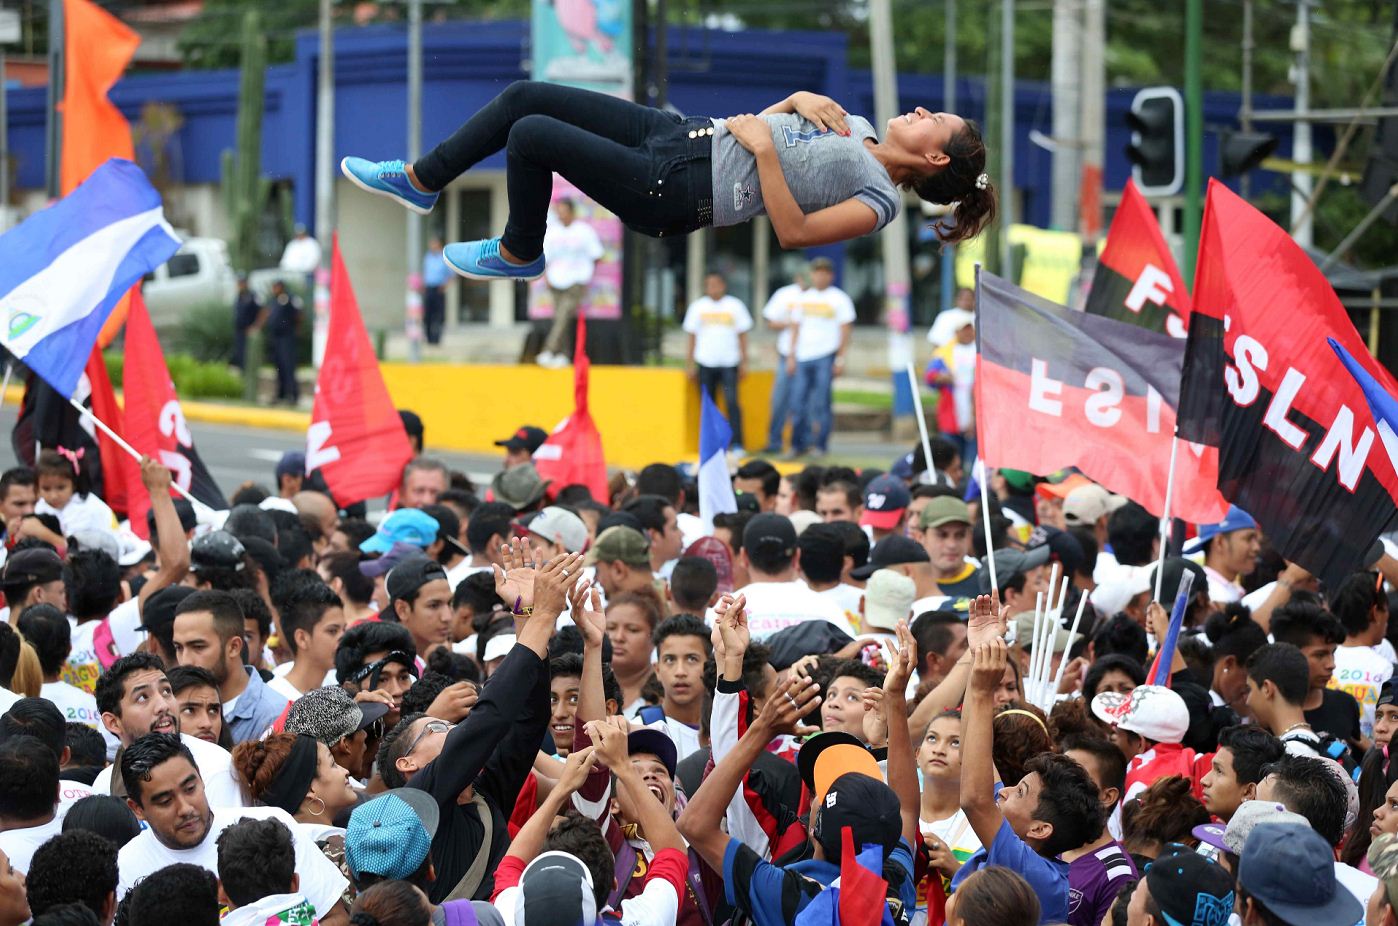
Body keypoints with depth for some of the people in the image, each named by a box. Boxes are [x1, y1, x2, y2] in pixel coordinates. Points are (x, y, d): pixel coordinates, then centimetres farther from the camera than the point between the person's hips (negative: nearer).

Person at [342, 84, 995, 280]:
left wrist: (765, 149, -20)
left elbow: (793, 233, -17)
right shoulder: (859, 128, 16)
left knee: (532, 134, -19)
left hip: (676, 190, -9)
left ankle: (518, 254, 6)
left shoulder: (879, 198, -9)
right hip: (685, 133, 9)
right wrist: (800, 100, 1)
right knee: (525, 96, 3)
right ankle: (419, 182, 19)